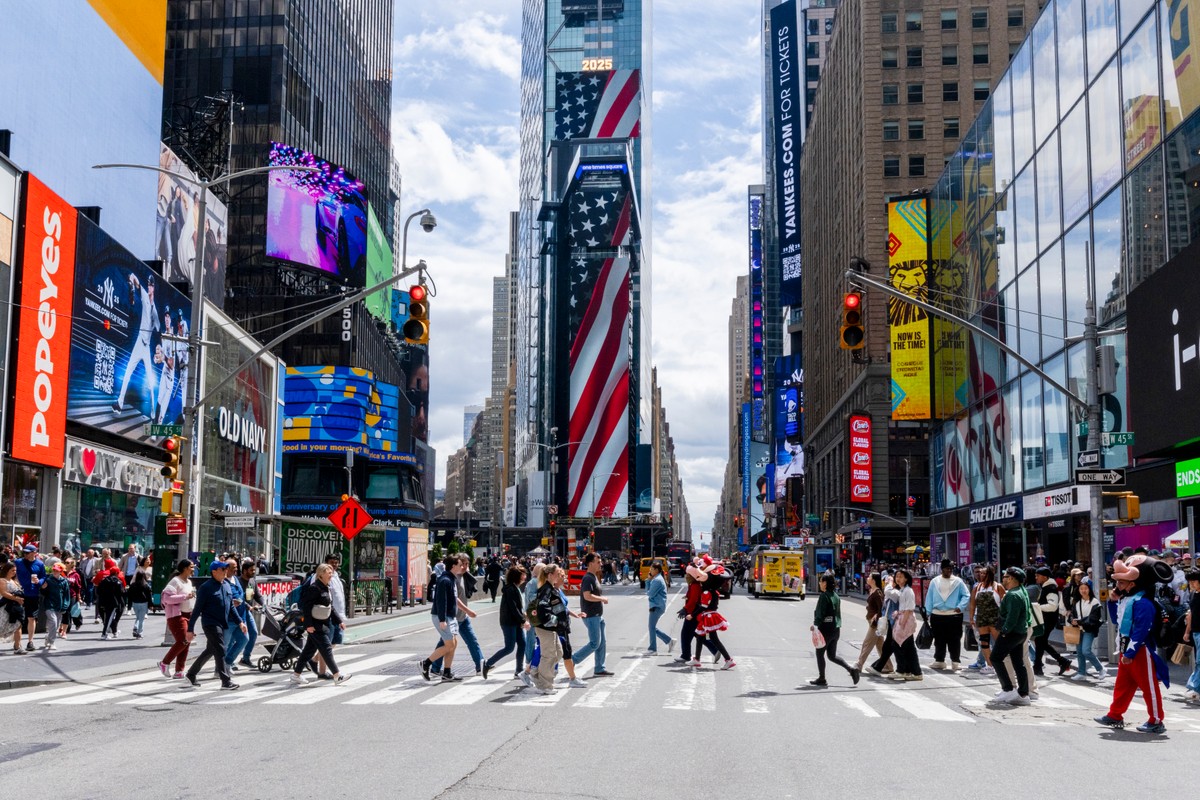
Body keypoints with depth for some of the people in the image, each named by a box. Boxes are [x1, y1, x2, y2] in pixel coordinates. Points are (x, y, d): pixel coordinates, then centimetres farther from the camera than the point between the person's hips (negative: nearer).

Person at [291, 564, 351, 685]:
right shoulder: (314, 588, -16)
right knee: (326, 649, -8)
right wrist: (308, 624, -23)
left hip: (323, 624, 9)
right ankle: (337, 676, -6)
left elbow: (331, 607, 20)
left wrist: (339, 621, 17)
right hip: (315, 625, -9)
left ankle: (296, 674, 22)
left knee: (310, 649, 14)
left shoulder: (326, 588, 13)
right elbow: (306, 606, -19)